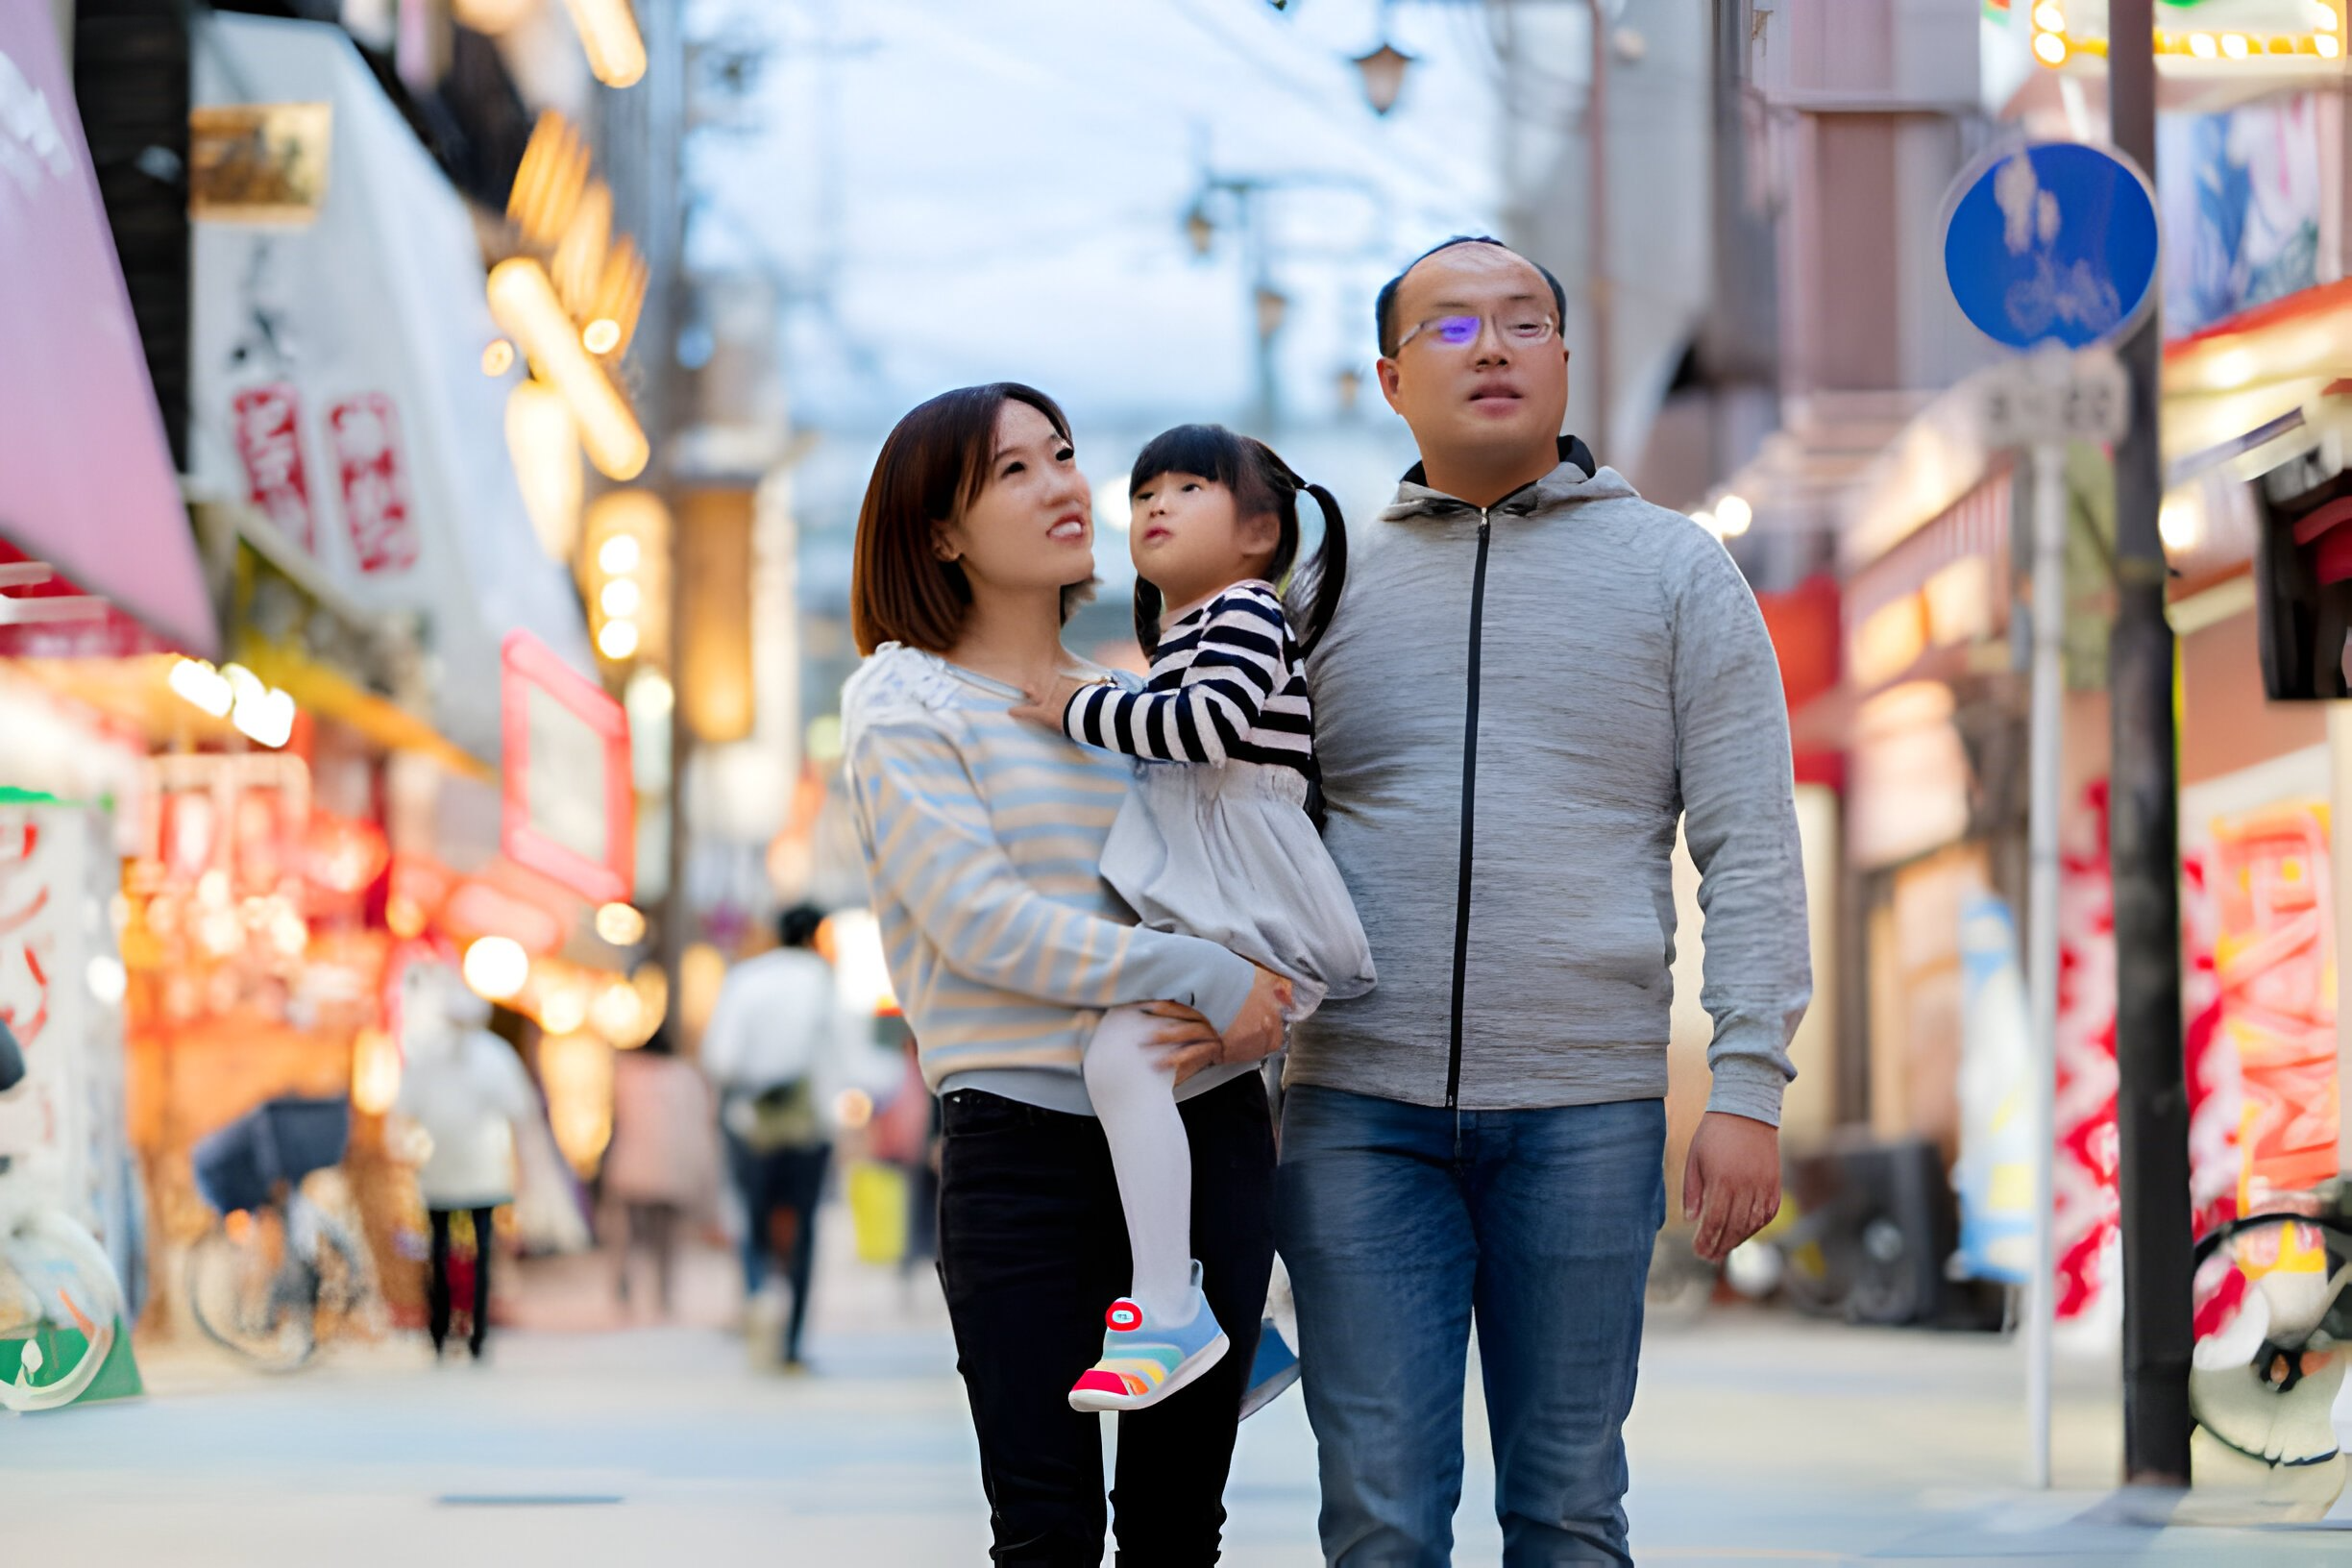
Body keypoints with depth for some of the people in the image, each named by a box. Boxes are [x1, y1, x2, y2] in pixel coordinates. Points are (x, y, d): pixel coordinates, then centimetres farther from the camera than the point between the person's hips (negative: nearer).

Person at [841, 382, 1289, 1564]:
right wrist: (1204, 981, -16)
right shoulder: (902, 702, -1)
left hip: (1209, 1124, 5)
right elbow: (982, 924, -13)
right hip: (1026, 1134, -5)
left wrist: (1221, 1027, -8)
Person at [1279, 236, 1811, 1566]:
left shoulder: (1673, 569, 8)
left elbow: (1750, 847, 3)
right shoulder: (1328, 585, 12)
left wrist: (1750, 1087, -6)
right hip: (1361, 1107, 1)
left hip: (1586, 1110, -1)